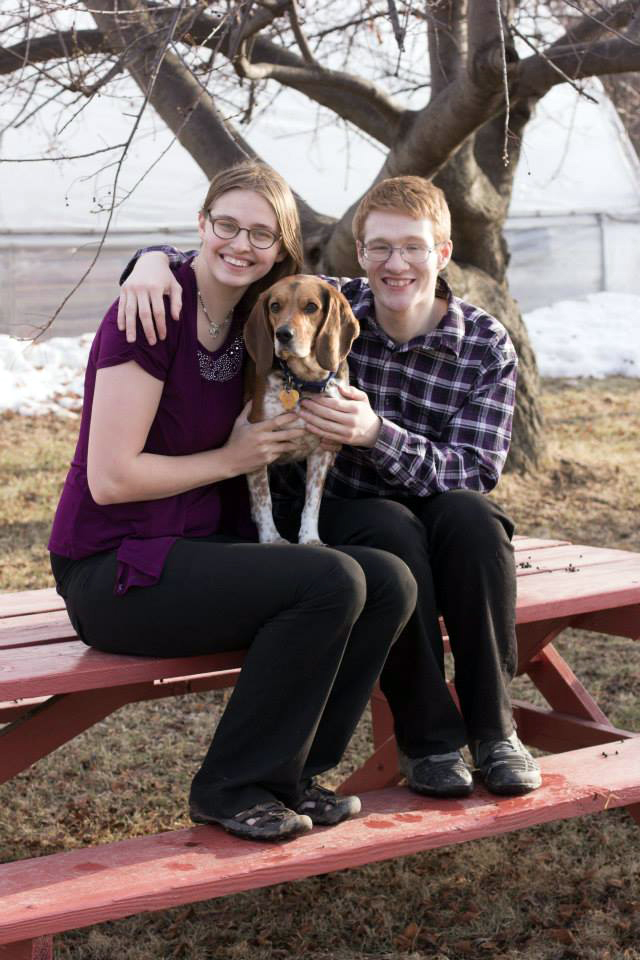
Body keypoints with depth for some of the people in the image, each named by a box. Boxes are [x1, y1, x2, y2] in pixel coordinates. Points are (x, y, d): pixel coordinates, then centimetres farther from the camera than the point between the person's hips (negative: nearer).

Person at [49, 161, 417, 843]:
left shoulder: (248, 321, 9)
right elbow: (109, 479, -19)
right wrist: (230, 458, -9)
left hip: (208, 548, 8)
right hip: (115, 572, -8)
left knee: (389, 583, -11)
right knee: (332, 581, -26)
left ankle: (286, 774, 1)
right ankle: (231, 788, -10)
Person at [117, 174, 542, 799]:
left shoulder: (488, 347, -7)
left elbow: (477, 472, -17)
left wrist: (376, 434, -33)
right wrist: (156, 260, -21)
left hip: (437, 514, 1)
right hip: (330, 511, -1)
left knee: (471, 516, -32)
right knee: (393, 528, -34)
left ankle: (494, 728, -19)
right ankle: (429, 739, -20)